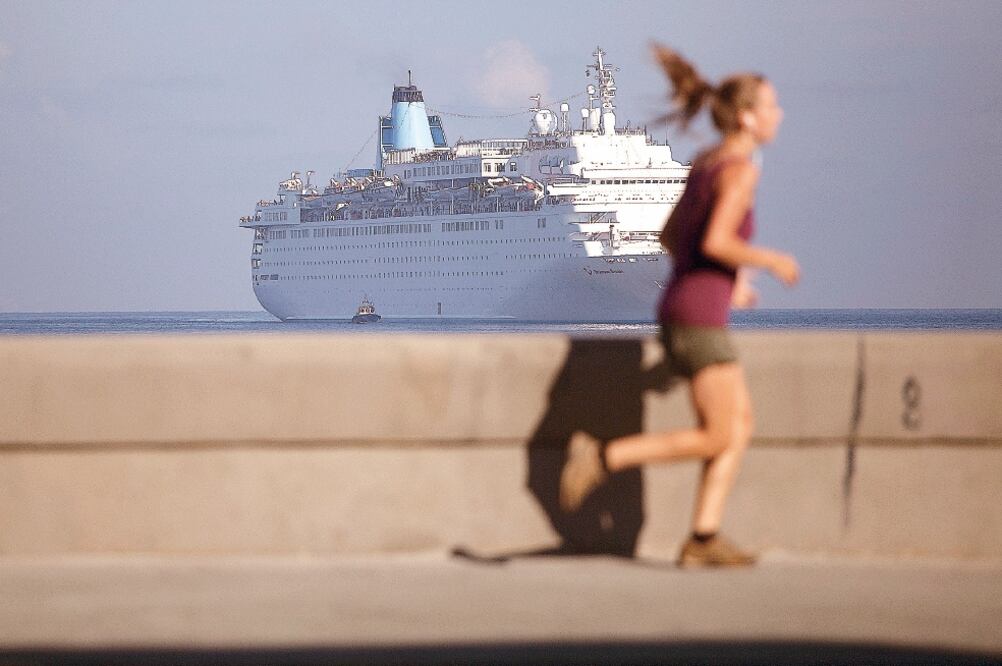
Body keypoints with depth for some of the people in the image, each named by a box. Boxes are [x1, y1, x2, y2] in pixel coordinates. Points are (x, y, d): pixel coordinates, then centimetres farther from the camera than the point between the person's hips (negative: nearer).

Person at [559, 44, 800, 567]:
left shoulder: (706, 163, 15)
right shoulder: (741, 168, -12)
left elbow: (669, 236, 21)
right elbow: (716, 241, -25)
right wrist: (771, 261, -10)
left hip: (679, 312, 9)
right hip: (701, 318, -9)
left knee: (741, 425, 11)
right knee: (720, 439, -6)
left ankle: (704, 540, 5)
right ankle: (603, 457, -9)